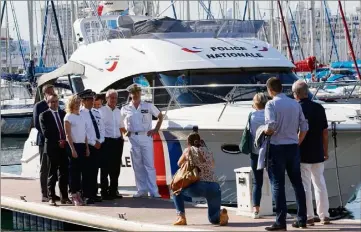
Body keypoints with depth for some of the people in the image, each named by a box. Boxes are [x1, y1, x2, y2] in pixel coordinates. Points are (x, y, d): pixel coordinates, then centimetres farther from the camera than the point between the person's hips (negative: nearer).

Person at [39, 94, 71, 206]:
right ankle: (51, 197, 4)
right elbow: (45, 132, -8)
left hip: (64, 147, 4)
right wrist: (58, 141, -11)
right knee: (52, 174, 0)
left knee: (64, 173, 5)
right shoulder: (44, 115, -1)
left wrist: (65, 141, -4)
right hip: (52, 148, -4)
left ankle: (64, 197, 11)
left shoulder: (63, 113, 14)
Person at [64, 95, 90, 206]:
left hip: (82, 145, 6)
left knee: (81, 169, 5)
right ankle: (74, 196, 2)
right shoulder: (68, 117, -6)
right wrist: (72, 149, -16)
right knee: (74, 170, -2)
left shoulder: (81, 116, 12)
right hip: (74, 145, -6)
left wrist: (87, 147, 9)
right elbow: (68, 134, -10)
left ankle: (78, 194, 11)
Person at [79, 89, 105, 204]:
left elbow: (101, 129, 12)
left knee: (95, 170, 10)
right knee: (87, 171, -5)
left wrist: (100, 141, -4)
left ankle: (94, 194, 16)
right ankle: (87, 196, -2)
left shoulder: (96, 113, 15)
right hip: (87, 146, -7)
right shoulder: (80, 114, -8)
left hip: (98, 145, 7)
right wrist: (93, 143, -13)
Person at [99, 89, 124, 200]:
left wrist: (121, 138, 13)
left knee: (116, 167, 9)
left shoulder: (118, 111, 15)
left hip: (118, 141, 6)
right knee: (105, 168, -3)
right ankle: (104, 192, 1)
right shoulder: (101, 111, -5)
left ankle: (113, 190, 18)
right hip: (106, 141, -6)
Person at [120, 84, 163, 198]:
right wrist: (125, 132, 6)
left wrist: (156, 130, 3)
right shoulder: (125, 109, 7)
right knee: (137, 166, 5)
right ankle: (142, 190, 11)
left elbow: (160, 116, 12)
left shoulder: (148, 106, 3)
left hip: (146, 137, -2)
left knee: (149, 165, -5)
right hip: (133, 138, 2)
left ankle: (154, 191, -6)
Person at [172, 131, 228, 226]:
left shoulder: (189, 150, 13)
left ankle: (181, 217, 7)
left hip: (197, 188, -3)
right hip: (214, 188, 3)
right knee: (213, 219, 24)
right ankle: (221, 213, -12)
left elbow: (180, 164, 31)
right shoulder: (209, 152, 22)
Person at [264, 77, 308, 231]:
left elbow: (271, 127, -22)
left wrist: (265, 132, -1)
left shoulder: (271, 104, -9)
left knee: (278, 184, -1)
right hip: (293, 147, 5)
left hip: (277, 147, -5)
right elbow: (304, 127, 6)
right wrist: (297, 143, 16)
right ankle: (302, 219, 15)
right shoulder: (295, 104, 8)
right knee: (297, 183, 13)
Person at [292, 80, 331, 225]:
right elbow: (325, 132, 4)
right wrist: (325, 151, 14)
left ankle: (309, 217, 2)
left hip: (302, 154, -4)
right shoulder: (319, 108, 1)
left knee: (305, 185, 1)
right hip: (317, 154, 4)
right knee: (320, 183, 13)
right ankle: (324, 216, 16)